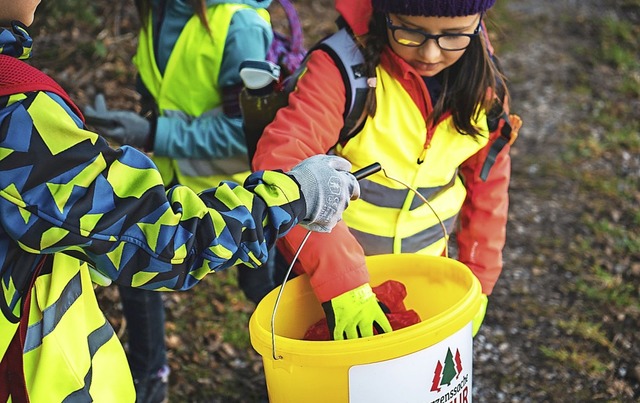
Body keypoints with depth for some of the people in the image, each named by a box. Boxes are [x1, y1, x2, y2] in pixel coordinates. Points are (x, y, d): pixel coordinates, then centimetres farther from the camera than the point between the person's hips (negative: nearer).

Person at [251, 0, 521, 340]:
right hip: (327, 274, -3)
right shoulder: (343, 68, -26)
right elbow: (280, 160, -39)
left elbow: (487, 185, 4)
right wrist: (340, 277, -45)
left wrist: (478, 282, 5)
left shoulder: (485, 86, -9)